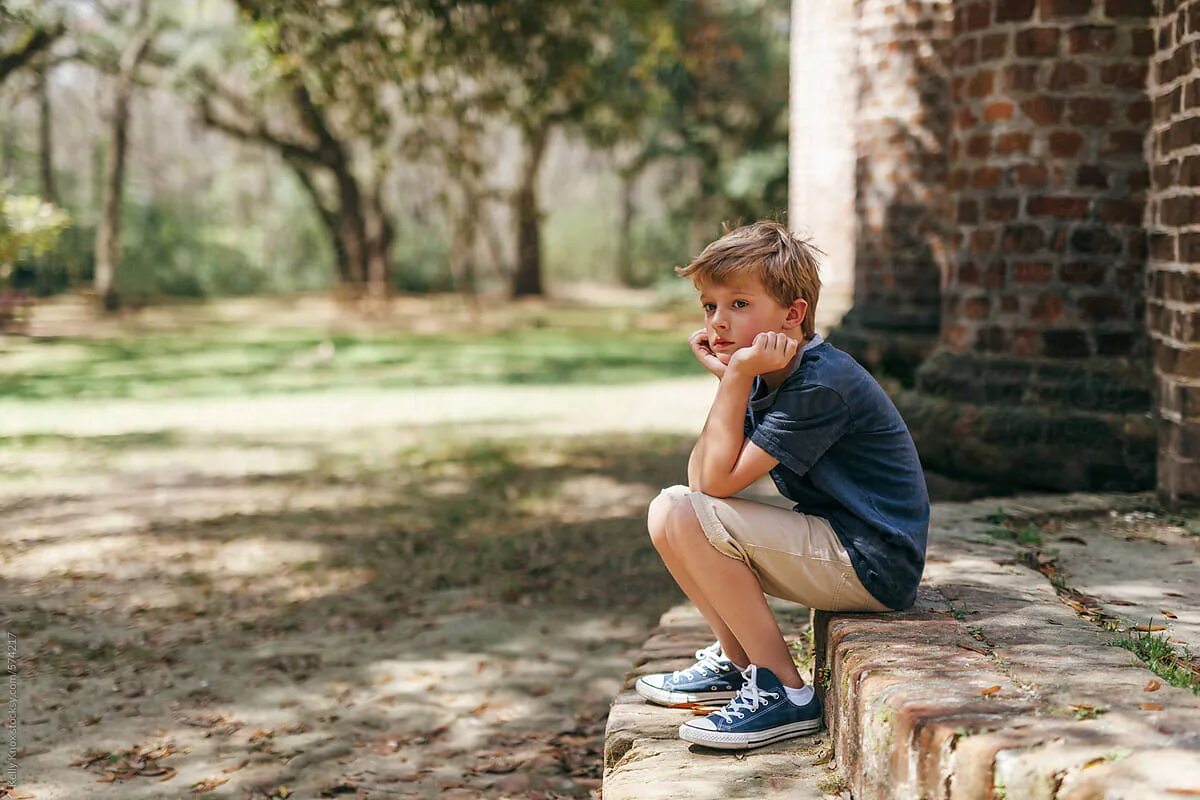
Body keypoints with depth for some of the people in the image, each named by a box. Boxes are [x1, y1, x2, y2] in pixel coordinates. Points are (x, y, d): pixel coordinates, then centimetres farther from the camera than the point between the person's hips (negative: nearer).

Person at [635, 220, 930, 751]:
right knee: (674, 506, 8)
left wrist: (737, 376, -22)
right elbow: (699, 480, -1)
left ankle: (783, 691, -13)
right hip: (835, 551, 10)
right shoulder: (768, 376, 8)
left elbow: (720, 481, -23)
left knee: (680, 515, -21)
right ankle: (733, 662, 17)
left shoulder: (819, 385, -20)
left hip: (873, 565, -10)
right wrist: (727, 379, -7)